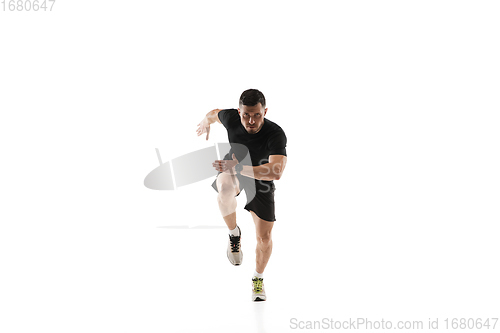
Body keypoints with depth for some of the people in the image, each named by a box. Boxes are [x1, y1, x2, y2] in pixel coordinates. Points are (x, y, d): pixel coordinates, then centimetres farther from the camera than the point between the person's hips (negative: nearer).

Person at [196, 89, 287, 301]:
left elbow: (276, 172, -49)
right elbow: (216, 113, 2)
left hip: (260, 180, 0)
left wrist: (239, 168, -58)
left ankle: (258, 278, 31)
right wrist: (206, 121, 26)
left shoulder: (276, 134, -35)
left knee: (264, 238, 1)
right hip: (232, 171, 1)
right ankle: (234, 233, -12)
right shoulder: (230, 118, -25)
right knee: (225, 188, -39)